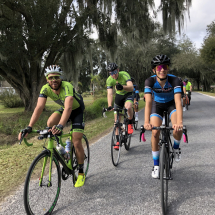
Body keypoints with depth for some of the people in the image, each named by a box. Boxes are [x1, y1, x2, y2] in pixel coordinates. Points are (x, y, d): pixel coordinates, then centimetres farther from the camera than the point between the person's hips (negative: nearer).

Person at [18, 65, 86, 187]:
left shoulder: (67, 86, -37)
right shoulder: (46, 89, -22)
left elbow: (68, 107, -50)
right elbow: (39, 107, -31)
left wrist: (60, 125, -65)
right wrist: (29, 127, -43)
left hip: (77, 110, -5)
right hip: (63, 108, 5)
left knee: (77, 143, -12)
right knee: (50, 123, -25)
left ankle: (81, 173, 7)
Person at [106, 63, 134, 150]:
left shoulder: (124, 75, -27)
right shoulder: (109, 80, -19)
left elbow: (131, 87, -41)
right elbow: (110, 93, -26)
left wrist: (122, 87, -61)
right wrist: (109, 106, -42)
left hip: (128, 94, -3)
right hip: (119, 95, 3)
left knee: (128, 107, -38)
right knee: (117, 119, -1)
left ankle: (130, 124, -8)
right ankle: (118, 141, 9)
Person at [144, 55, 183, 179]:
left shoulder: (174, 80, -30)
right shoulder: (150, 81, -28)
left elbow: (178, 101, -40)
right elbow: (148, 102, -36)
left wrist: (179, 122, -54)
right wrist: (147, 122, -49)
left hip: (171, 104, 0)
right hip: (157, 104, 1)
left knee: (178, 128, -26)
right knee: (155, 132, -14)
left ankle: (176, 147, 10)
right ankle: (156, 166, 3)